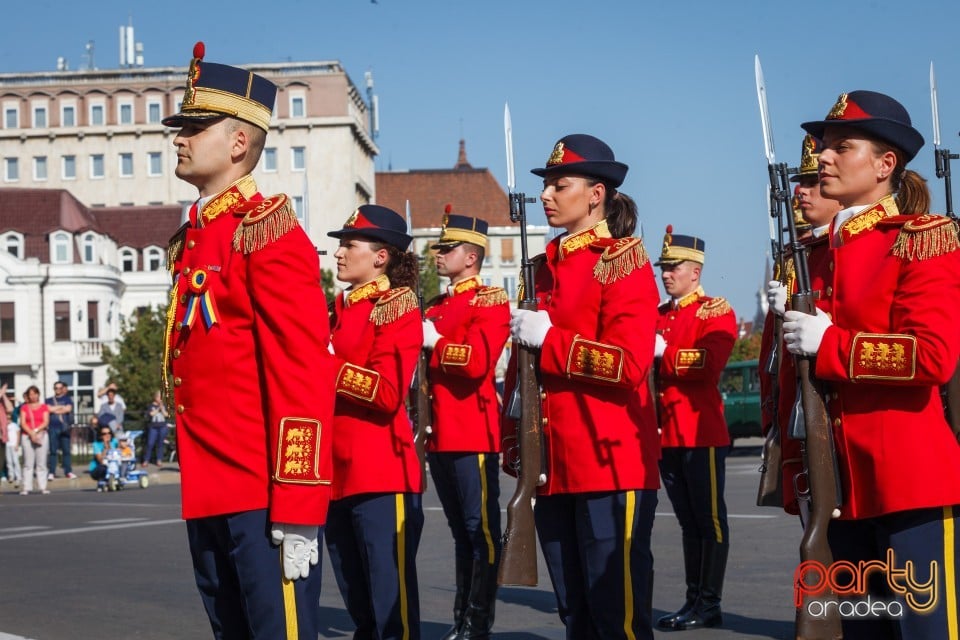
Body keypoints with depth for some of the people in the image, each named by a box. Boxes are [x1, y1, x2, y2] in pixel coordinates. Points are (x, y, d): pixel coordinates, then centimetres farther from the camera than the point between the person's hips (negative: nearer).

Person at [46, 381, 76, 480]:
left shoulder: (68, 399, 13)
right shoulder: (49, 400, 17)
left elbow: (68, 409, -4)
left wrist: (55, 409, -1)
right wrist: (61, 407, -4)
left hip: (65, 428, 0)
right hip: (53, 428, 0)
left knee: (66, 450, -1)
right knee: (53, 451, -4)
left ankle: (68, 471, 4)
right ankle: (51, 472, -2)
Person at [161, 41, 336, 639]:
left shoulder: (268, 234, -11)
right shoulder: (194, 237, 16)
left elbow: (305, 378, -18)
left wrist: (297, 512, -22)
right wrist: (197, 480, 19)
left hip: (264, 497, -9)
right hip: (207, 494, 9)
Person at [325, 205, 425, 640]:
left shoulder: (398, 308, -6)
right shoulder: (338, 309, 16)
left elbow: (388, 392, -18)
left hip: (382, 475, -8)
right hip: (337, 473, 8)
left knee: (391, 599, -3)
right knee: (357, 602, 15)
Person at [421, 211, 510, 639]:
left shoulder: (490, 301, -4)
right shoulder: (437, 307, 19)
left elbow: (478, 361, -19)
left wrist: (434, 342, -9)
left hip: (474, 433, -8)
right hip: (440, 436, 8)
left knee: (481, 530, -3)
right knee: (461, 532, 13)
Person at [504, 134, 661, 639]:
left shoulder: (623, 260, -6)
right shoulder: (546, 268, 16)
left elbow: (630, 364, -17)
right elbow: (523, 364, 20)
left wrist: (548, 339, -14)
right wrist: (515, 444, 14)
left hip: (611, 463, -7)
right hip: (553, 465, 7)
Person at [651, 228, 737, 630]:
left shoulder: (716, 311, -3)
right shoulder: (658, 317, 18)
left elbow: (709, 361, -18)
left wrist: (661, 353, -18)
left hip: (701, 433, -7)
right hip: (666, 434, 7)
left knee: (709, 519, -1)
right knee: (688, 520, 11)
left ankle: (709, 605, 2)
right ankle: (694, 601, 16)